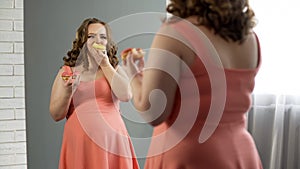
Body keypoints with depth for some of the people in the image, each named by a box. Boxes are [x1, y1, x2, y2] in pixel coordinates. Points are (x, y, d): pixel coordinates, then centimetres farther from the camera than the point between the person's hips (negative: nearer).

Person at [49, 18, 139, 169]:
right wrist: (67, 91, -15)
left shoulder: (114, 68, 8)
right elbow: (56, 115, 2)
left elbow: (125, 95, -12)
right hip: (79, 144, 0)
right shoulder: (66, 71, 5)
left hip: (112, 141, 1)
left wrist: (105, 65, -6)